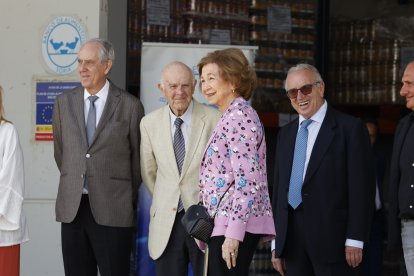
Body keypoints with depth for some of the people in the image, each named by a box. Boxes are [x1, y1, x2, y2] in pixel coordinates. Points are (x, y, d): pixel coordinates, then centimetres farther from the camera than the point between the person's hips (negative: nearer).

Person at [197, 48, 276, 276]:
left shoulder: (238, 116, -11)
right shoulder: (232, 116, 18)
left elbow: (247, 181, -19)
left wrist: (233, 232, -22)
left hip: (234, 224, -10)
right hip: (228, 225, 10)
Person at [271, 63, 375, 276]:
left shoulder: (350, 128, -2)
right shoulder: (285, 134, 16)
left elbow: (362, 187, -7)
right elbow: (278, 187, 17)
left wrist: (354, 240, -13)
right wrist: (276, 243, 11)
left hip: (331, 239, -5)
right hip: (291, 240, 6)